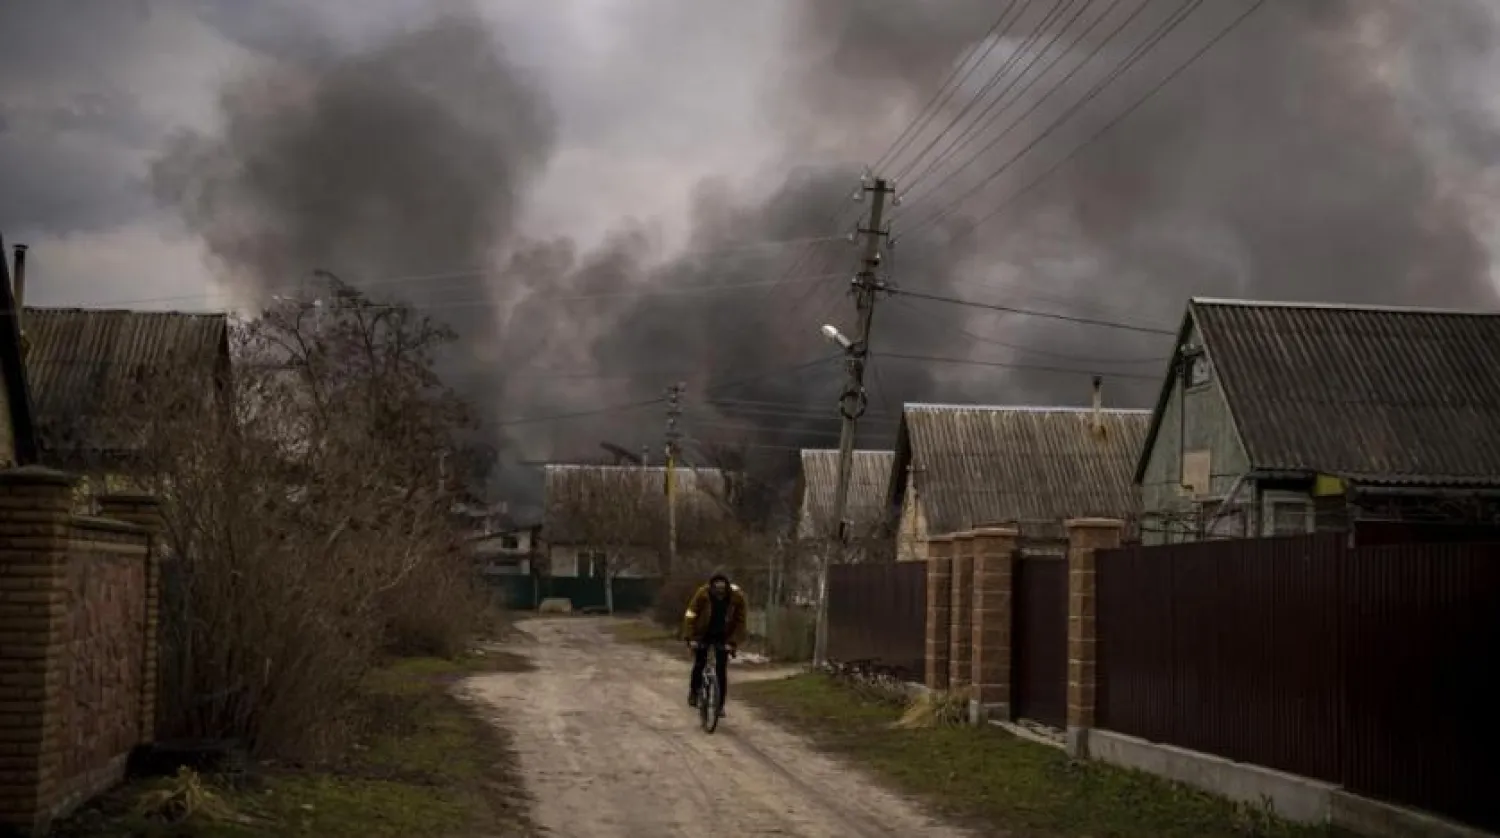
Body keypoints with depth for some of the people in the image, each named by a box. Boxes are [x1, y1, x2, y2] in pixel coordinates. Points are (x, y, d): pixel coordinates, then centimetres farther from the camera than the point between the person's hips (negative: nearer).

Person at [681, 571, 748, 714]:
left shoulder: (737, 597, -23)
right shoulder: (702, 594, -27)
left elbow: (739, 622, -14)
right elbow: (690, 616, -21)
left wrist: (732, 642, -20)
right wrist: (690, 638, -28)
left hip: (723, 637, 1)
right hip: (703, 634, -1)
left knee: (721, 669, -5)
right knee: (699, 664, -11)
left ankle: (720, 705, 4)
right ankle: (693, 693, 14)